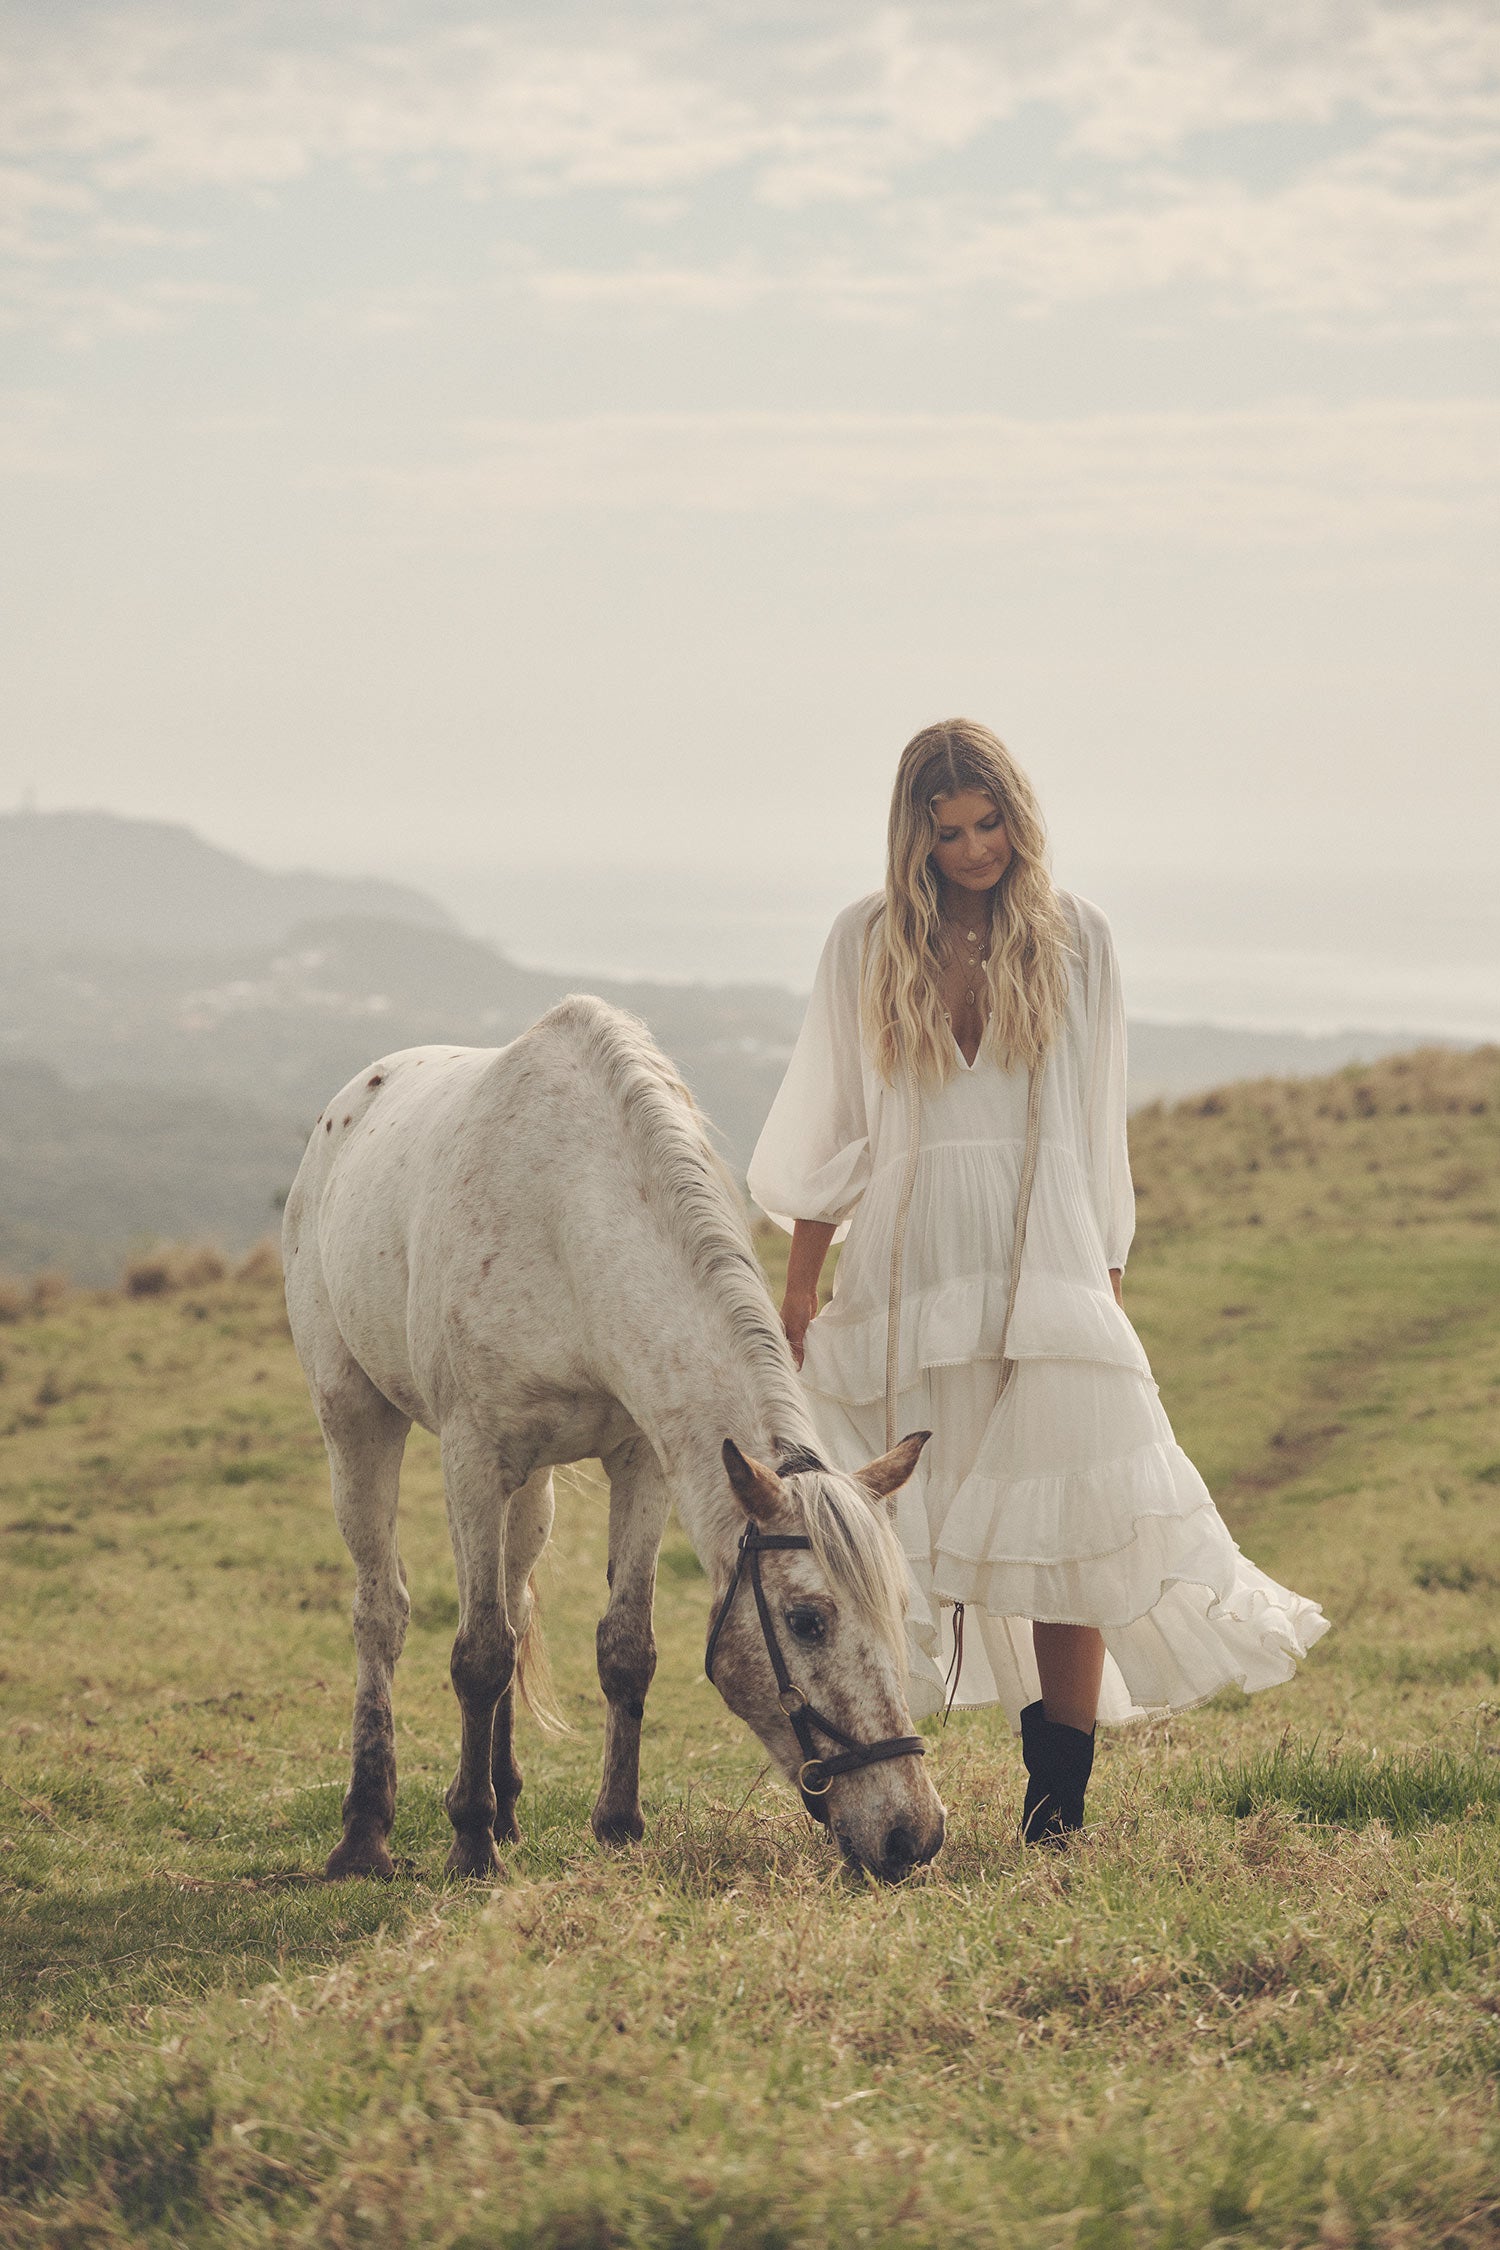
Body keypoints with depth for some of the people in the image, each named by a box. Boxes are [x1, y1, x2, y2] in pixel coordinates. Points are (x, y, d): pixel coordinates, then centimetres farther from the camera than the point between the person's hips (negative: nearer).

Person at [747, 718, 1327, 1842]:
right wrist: (798, 1288, 9)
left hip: (1045, 1269, 0)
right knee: (899, 1550, -1)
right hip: (906, 1269, 0)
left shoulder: (1075, 939, 7)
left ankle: (1059, 1809, -2)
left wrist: (1106, 1279, 8)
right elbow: (830, 1129, 11)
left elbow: (1097, 1126, 11)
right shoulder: (867, 942, 6)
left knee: (1071, 1537, -10)